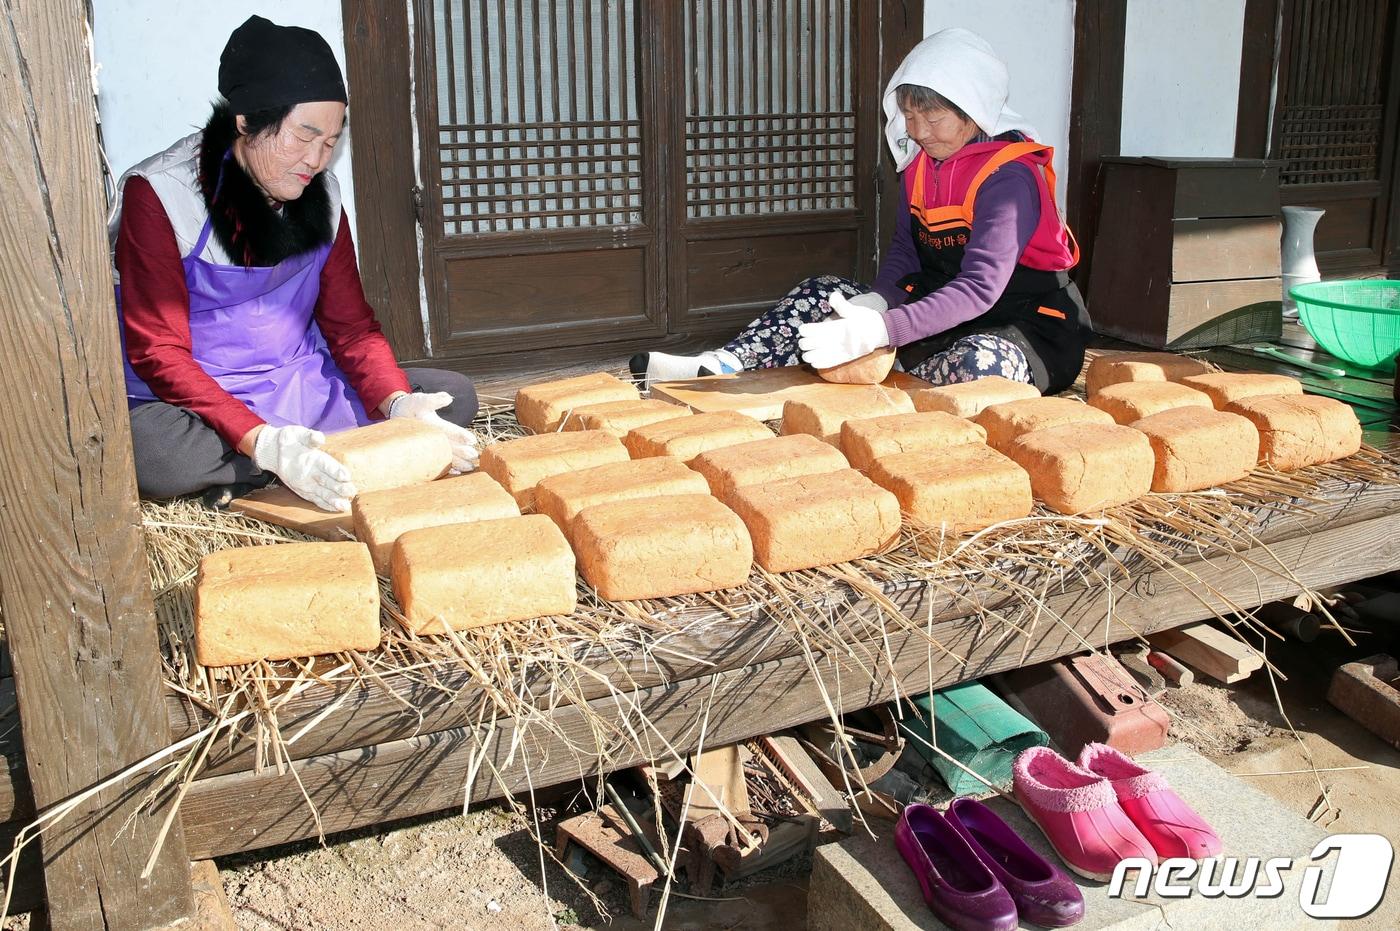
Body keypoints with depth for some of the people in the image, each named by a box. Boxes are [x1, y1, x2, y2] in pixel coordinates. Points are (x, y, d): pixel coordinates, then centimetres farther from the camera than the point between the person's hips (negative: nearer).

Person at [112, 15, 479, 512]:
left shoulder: (321, 195, 4)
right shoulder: (161, 194, -13)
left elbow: (351, 326, 3)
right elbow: (159, 354, -18)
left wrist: (399, 404, -19)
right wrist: (262, 442, -34)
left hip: (303, 392, 6)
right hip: (194, 403, -5)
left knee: (455, 396, -9)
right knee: (149, 451, -40)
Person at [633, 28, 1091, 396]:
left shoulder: (1010, 175, -21)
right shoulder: (920, 162, 4)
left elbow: (980, 287, -31)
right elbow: (904, 249, 7)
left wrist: (879, 330, -41)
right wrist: (874, 303, -16)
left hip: (1025, 323, -7)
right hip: (942, 310, 7)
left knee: (982, 364, -42)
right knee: (826, 292, 0)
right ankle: (719, 369, -13)